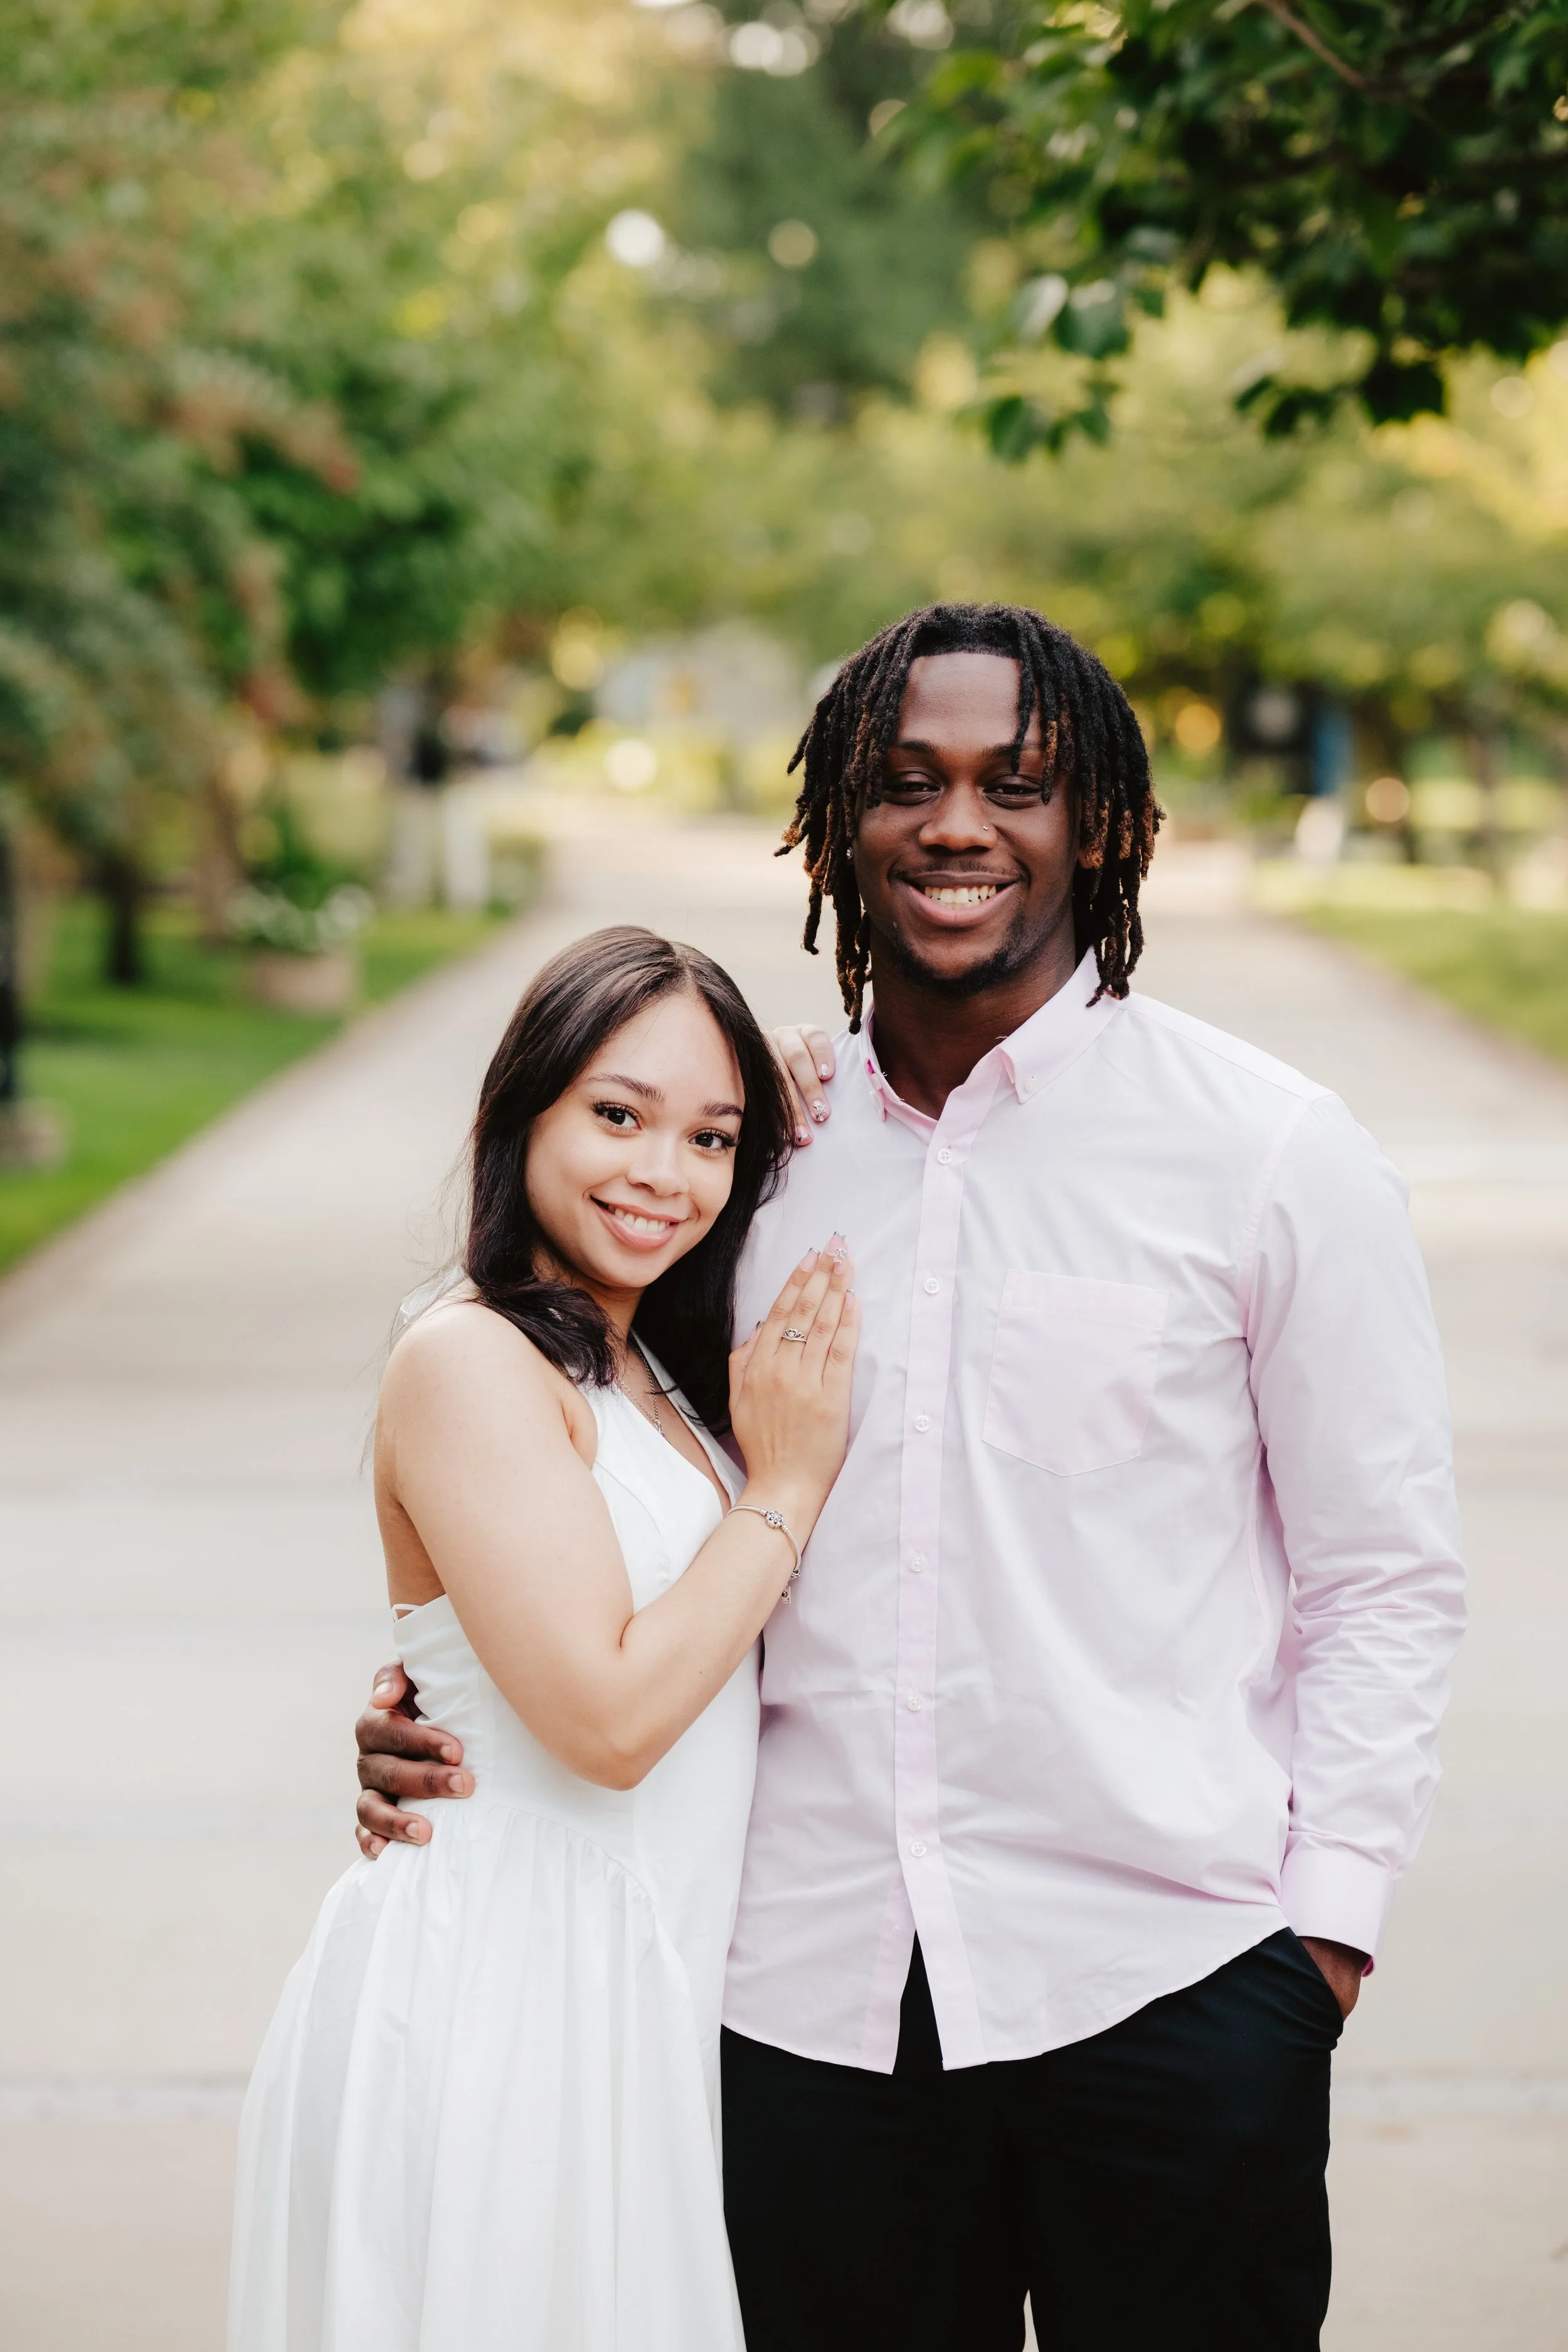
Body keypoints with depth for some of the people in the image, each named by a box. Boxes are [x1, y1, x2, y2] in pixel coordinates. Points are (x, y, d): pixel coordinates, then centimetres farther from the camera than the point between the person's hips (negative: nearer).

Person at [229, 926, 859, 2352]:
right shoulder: (470, 1359, -15)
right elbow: (609, 1715, -22)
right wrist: (789, 1483, -12)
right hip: (505, 2001, -9)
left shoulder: (647, 1368, 13)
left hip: (638, 1990, 9)